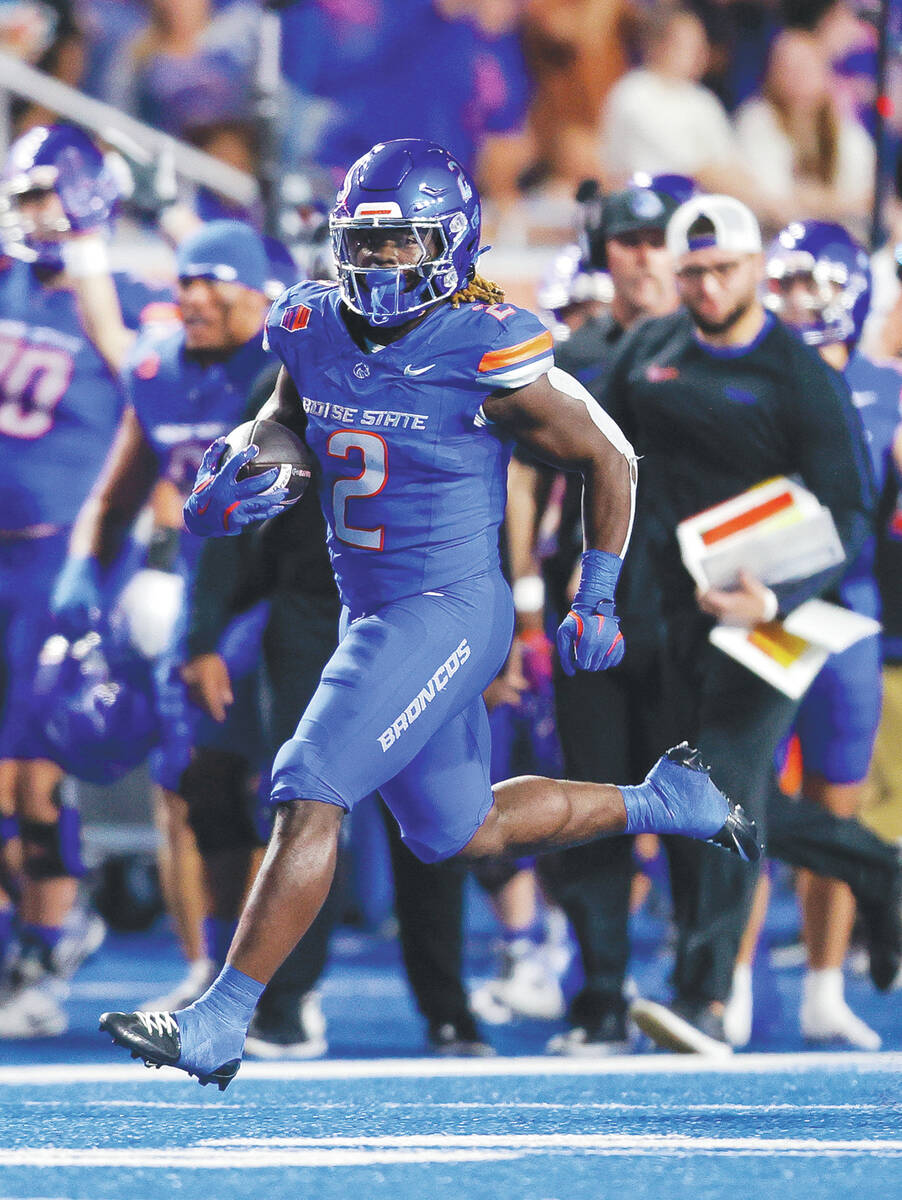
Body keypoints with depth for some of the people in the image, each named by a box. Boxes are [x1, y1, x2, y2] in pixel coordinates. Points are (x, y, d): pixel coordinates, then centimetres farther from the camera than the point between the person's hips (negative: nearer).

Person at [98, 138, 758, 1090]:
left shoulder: (487, 357, -15)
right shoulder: (316, 335, 1)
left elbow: (609, 460, -3)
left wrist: (595, 601, 0)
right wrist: (223, 494, -5)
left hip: (448, 611, -8)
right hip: (371, 611, 8)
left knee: (309, 795, -17)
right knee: (458, 834, 20)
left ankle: (220, 1021, -14)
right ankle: (659, 804, 40)